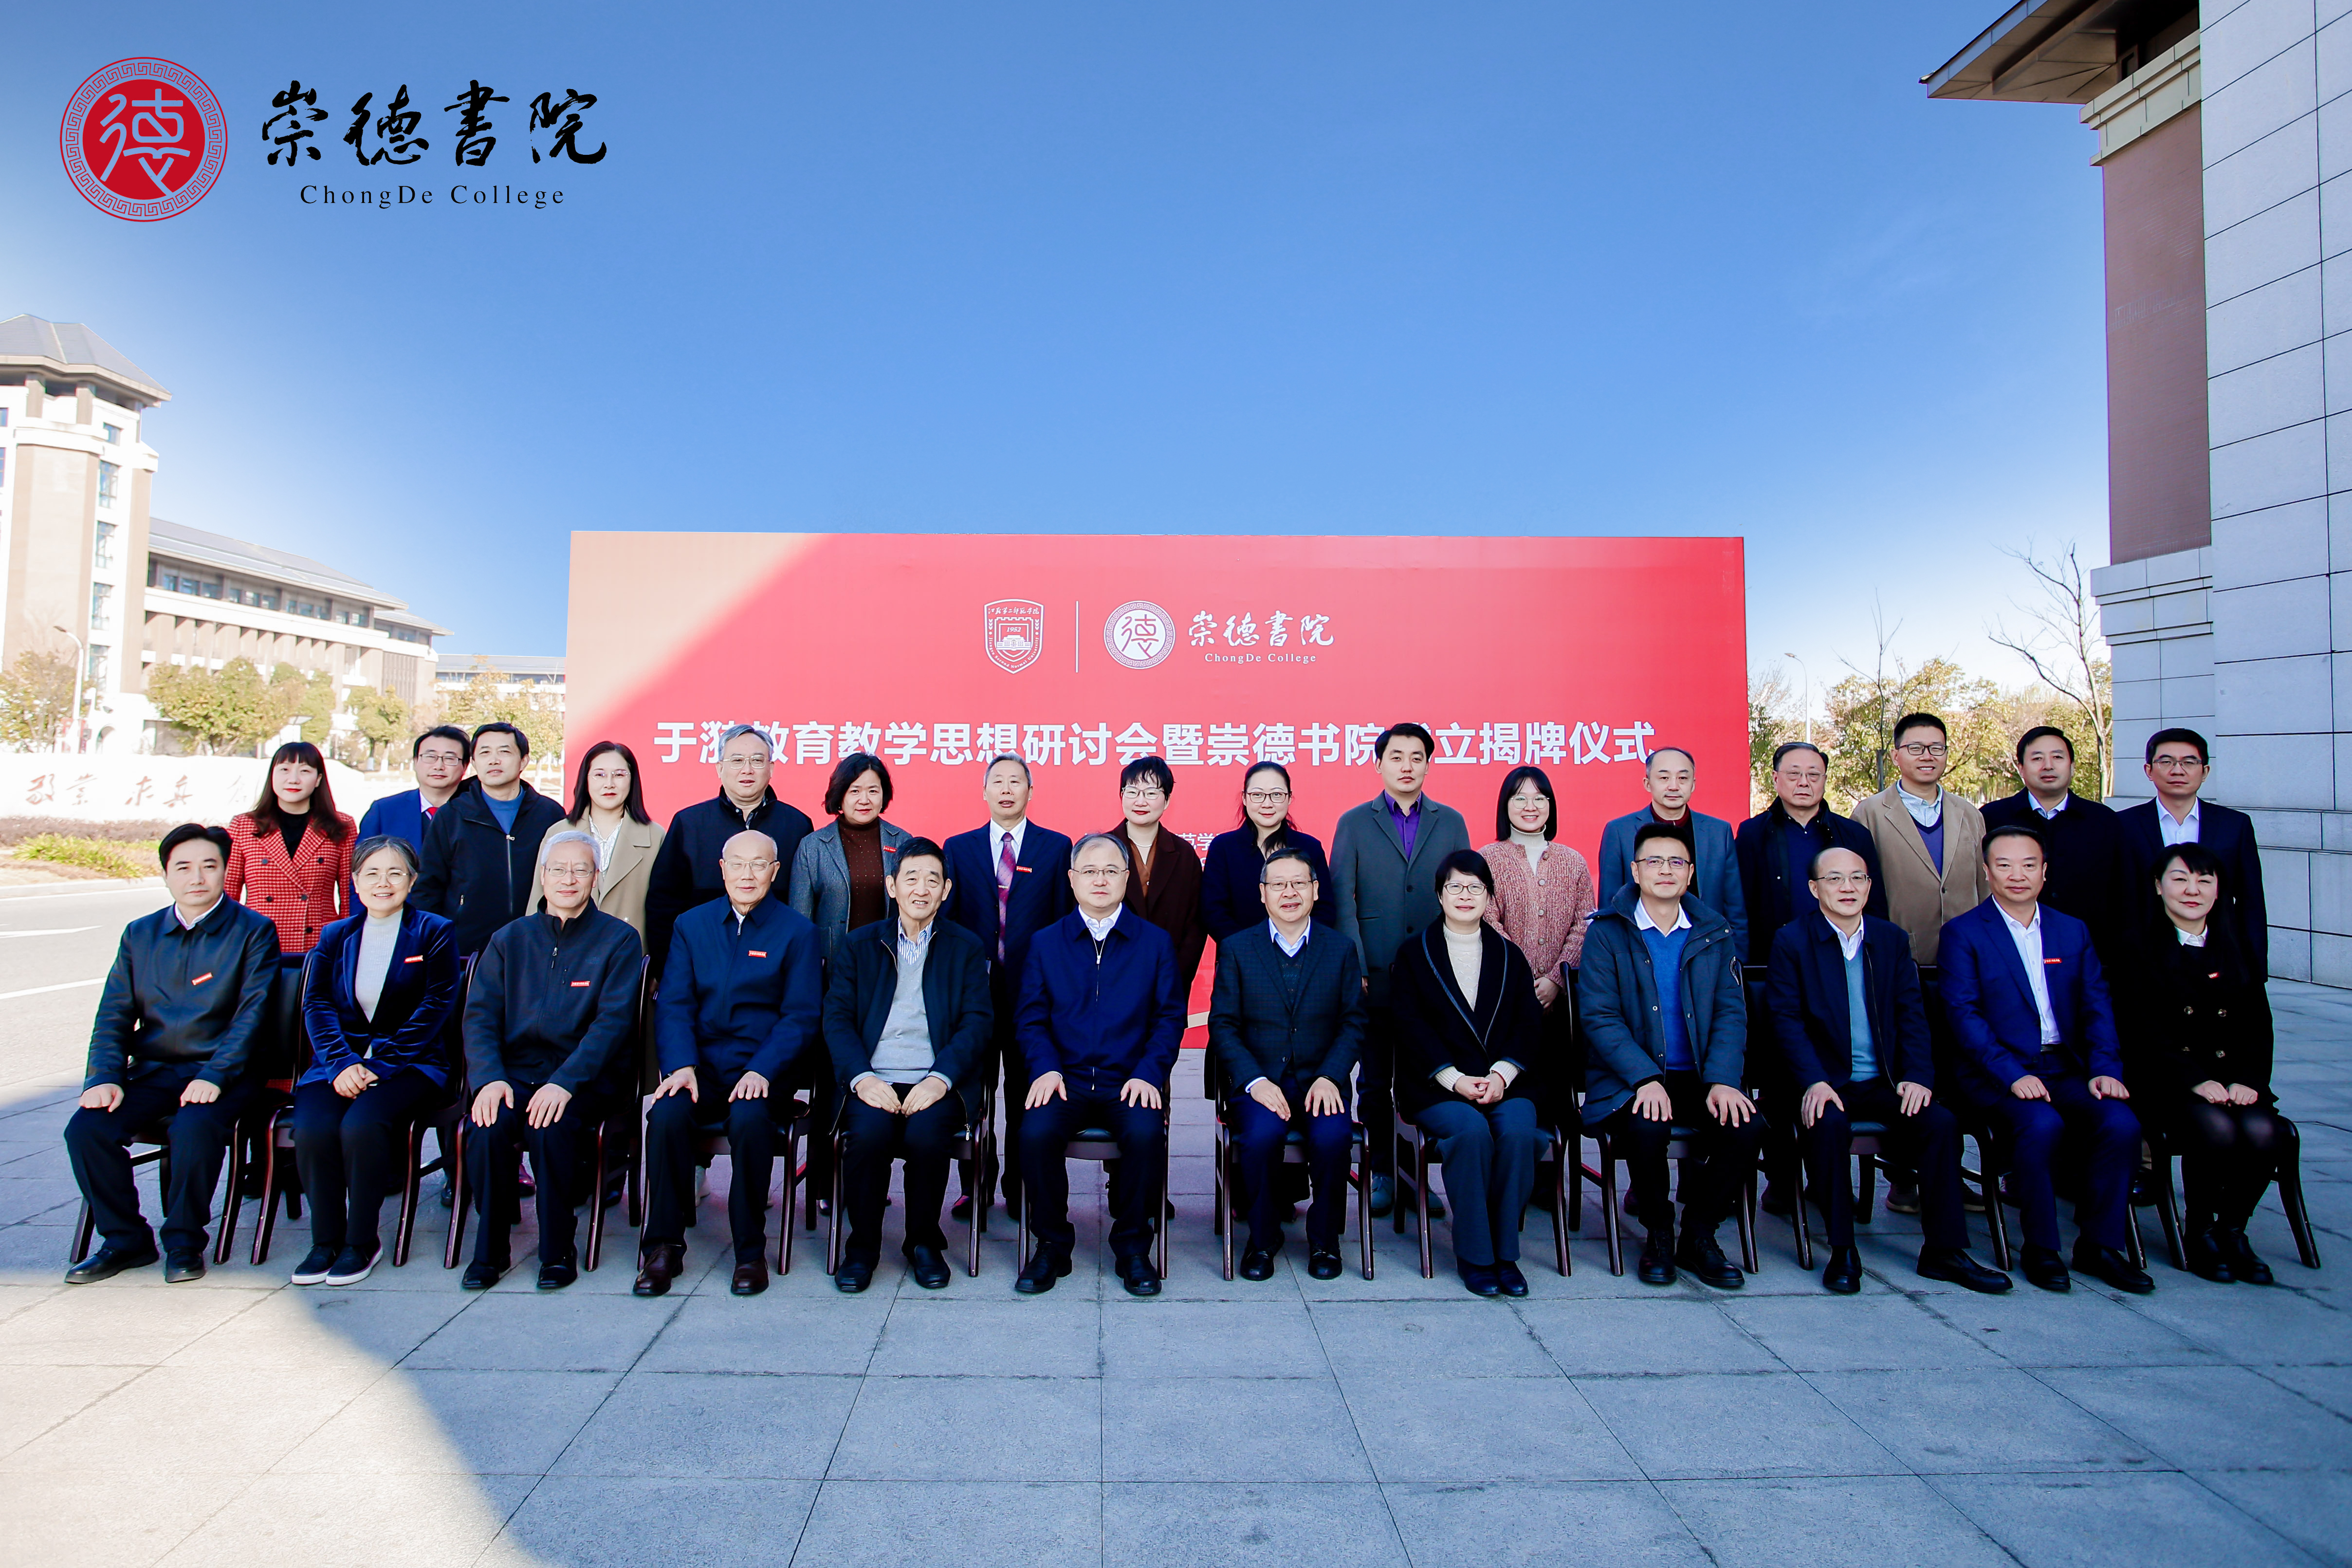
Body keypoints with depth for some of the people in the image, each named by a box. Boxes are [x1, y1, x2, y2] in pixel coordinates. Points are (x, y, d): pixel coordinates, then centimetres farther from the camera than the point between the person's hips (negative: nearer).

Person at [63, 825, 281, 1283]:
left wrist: (213, 1077, -20)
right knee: (86, 1127, -19)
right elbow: (114, 1016, 10)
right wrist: (105, 1077, -7)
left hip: (221, 1073, -5)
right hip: (152, 1073, 5)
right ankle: (125, 1239, 1)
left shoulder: (253, 931, 0)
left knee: (194, 1129, -32)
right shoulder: (140, 935, 15)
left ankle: (184, 1242, -9)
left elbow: (252, 1012, -8)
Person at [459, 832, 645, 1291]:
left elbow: (614, 1021, -7)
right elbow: (480, 1016, 5)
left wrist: (565, 1082, -20)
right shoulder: (509, 939, 14)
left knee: (551, 1127, -31)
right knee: (487, 1126, -26)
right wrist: (489, 1079, -14)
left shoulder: (619, 940, 3)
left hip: (581, 1080, -3)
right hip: (514, 1075, 3)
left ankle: (558, 1250, -10)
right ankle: (490, 1249, -5)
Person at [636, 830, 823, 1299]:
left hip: (763, 1070, -2)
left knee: (749, 1119, -32)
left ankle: (751, 1251, -15)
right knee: (667, 1115, -28)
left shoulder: (797, 931, 5)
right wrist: (681, 1065, -13)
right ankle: (664, 1245, -10)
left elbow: (801, 1015, -2)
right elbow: (673, 1005, 5)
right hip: (701, 1065, 2)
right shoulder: (691, 925, 14)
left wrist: (763, 1071, -18)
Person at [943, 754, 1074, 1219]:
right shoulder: (959, 847, 10)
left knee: (1025, 1094, 5)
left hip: (1032, 988, -1)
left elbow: (1063, 919, 3)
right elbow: (949, 918, 7)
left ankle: (1020, 1188, 17)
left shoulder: (1056, 847, 6)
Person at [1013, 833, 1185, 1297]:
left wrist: (1149, 1073, -9)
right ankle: (1052, 1246, -4)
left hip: (1129, 1082, -1)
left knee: (1146, 1133, -30)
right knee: (1036, 1133, -28)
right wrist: (1045, 1068, -10)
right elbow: (1032, 1018, 8)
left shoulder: (1155, 941, 9)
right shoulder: (1045, 943, 12)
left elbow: (1170, 1017, 5)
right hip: (1065, 1079, 1)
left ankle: (1132, 1248, -6)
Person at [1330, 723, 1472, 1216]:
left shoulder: (1451, 823, 9)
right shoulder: (1354, 823, 4)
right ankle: (1382, 1173, 20)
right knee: (1375, 1083, 7)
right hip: (1375, 977, -1)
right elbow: (1343, 899, 0)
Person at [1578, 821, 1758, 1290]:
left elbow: (1731, 1012, 4)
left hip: (1699, 1077, 3)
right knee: (1647, 1126, -32)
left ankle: (1698, 1236, 0)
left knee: (1744, 1125, -25)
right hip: (1629, 1078, -3)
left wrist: (1723, 1080, -13)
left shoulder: (1714, 934, 11)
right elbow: (1599, 1017, -8)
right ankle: (1658, 1234, -2)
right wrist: (1646, 1080, -22)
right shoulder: (1606, 933, 0)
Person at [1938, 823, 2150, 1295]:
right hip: (1998, 1073, -4)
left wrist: (2105, 1070, -8)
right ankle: (2040, 1249, -12)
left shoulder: (2073, 932, 17)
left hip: (2067, 1071, 4)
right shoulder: (1963, 933, 2)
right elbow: (1965, 1014, -7)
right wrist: (2013, 1075, -19)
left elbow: (2097, 1006, 9)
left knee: (2121, 1123, -22)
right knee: (2042, 1124, -31)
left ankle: (2100, 1245, -4)